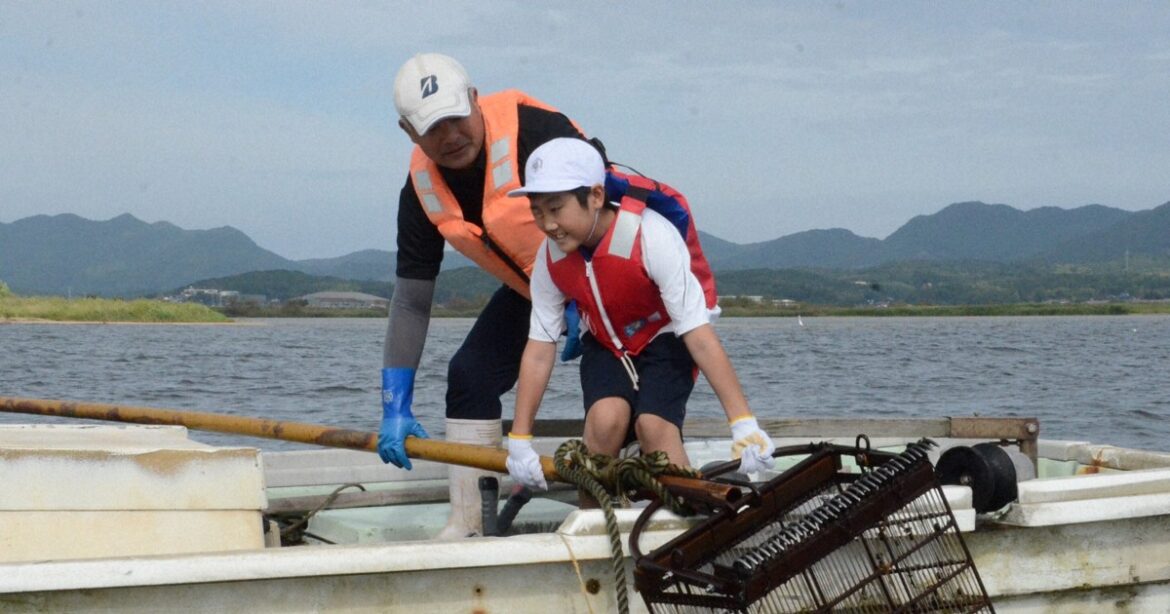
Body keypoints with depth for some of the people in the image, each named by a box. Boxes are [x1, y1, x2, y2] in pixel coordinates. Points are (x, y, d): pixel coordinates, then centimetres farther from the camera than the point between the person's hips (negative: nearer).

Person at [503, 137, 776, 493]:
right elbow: (539, 350, -12)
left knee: (653, 424, -28)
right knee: (606, 418, -26)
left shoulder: (651, 236, -33)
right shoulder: (550, 258, -19)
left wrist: (744, 424, -36)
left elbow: (699, 335, -34)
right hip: (604, 345, 3)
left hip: (664, 340, -3)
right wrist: (519, 441, -14)